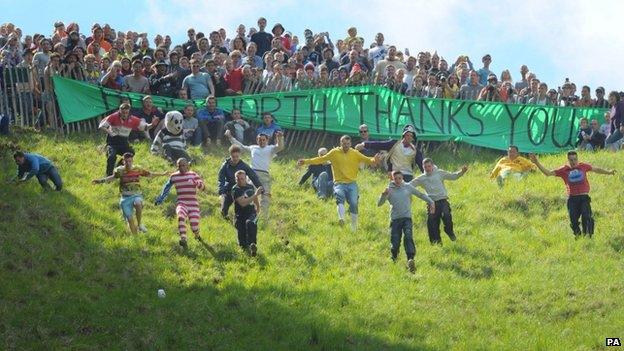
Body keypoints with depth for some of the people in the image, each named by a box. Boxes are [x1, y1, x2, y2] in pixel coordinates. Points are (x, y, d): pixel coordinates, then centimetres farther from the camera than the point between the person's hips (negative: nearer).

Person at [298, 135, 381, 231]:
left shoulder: (355, 153, 6)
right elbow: (321, 159, 4)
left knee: (354, 203, -9)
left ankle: (354, 227, 7)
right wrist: (306, 161, -2)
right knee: (340, 195, -31)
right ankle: (341, 219, -48)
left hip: (352, 183, 2)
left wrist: (374, 160, -24)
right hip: (339, 183, -2)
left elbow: (366, 159, -1)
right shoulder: (335, 152, 4)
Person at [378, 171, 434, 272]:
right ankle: (394, 260, 24)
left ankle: (410, 259, -38)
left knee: (408, 237, -23)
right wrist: (384, 194, -21)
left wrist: (431, 202, 18)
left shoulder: (408, 187, 9)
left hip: (407, 218, 0)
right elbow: (379, 204, -3)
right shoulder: (389, 189, 3)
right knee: (395, 243, -5)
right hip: (395, 219, 0)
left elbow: (421, 195, 22)